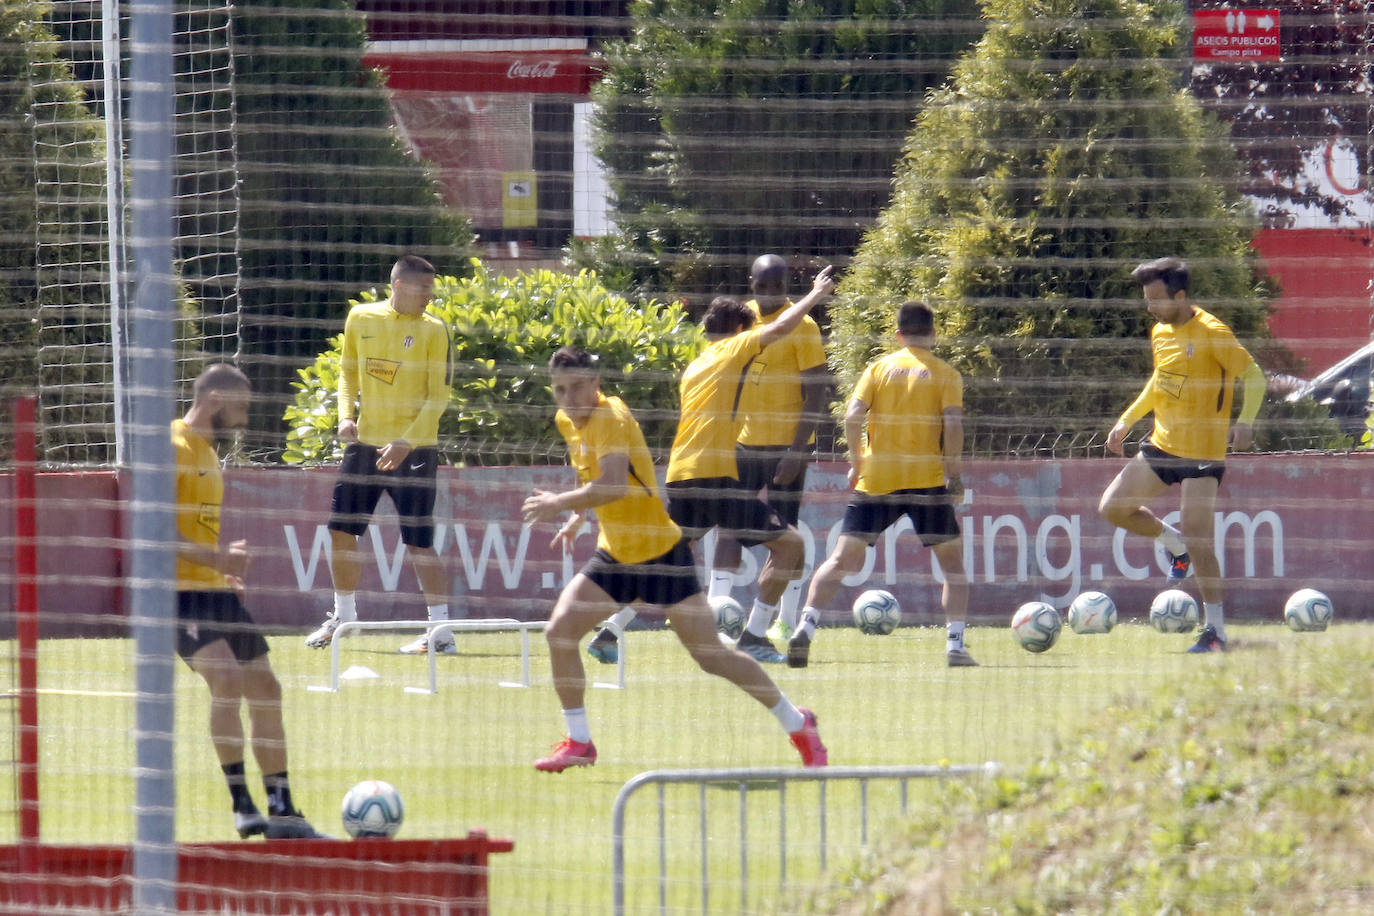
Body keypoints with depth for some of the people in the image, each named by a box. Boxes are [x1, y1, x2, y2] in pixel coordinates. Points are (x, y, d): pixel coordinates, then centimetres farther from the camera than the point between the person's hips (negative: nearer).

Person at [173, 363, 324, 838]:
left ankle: (282, 812, 15)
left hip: (217, 591, 10)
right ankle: (242, 806, -20)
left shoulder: (207, 450, 18)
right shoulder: (174, 448, -12)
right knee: (228, 678, -25)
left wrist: (227, 568, 16)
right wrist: (215, 558, -25)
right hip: (183, 592, -10)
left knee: (266, 689, 8)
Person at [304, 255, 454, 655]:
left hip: (414, 450, -5)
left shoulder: (432, 330, -6)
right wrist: (346, 415, 0)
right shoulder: (361, 318, 5)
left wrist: (405, 443, -18)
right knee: (341, 529, 8)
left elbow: (438, 397, -8)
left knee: (418, 540, -8)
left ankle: (441, 632, -3)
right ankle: (343, 617, 26)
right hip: (365, 442, 5)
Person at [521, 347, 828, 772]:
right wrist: (579, 516, 14)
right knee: (559, 631, -9)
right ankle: (578, 742, 3)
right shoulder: (567, 422, 4)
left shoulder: (611, 418, -21)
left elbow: (614, 484, -37)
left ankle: (797, 723, 11)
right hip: (615, 556, 8)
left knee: (711, 655, -5)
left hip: (661, 552, -8)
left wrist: (559, 504, -34)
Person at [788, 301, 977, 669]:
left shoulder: (879, 368, 7)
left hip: (876, 478, 2)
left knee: (842, 558, 4)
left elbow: (852, 416, -3)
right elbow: (953, 424, -10)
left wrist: (856, 462, 7)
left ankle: (805, 629, -12)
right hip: (927, 479, -1)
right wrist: (953, 472, -3)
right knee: (952, 560, 10)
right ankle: (955, 645, -1)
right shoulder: (946, 375, 2)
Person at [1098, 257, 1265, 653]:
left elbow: (1253, 375, -13)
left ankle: (1215, 631, 0)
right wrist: (1127, 420, 21)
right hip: (1162, 444, 8)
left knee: (1198, 542, -10)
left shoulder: (1211, 333, -16)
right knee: (1112, 507, 4)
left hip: (1202, 453, -8)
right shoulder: (1160, 332, 8)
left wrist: (1245, 422, -27)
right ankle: (1175, 545, 26)